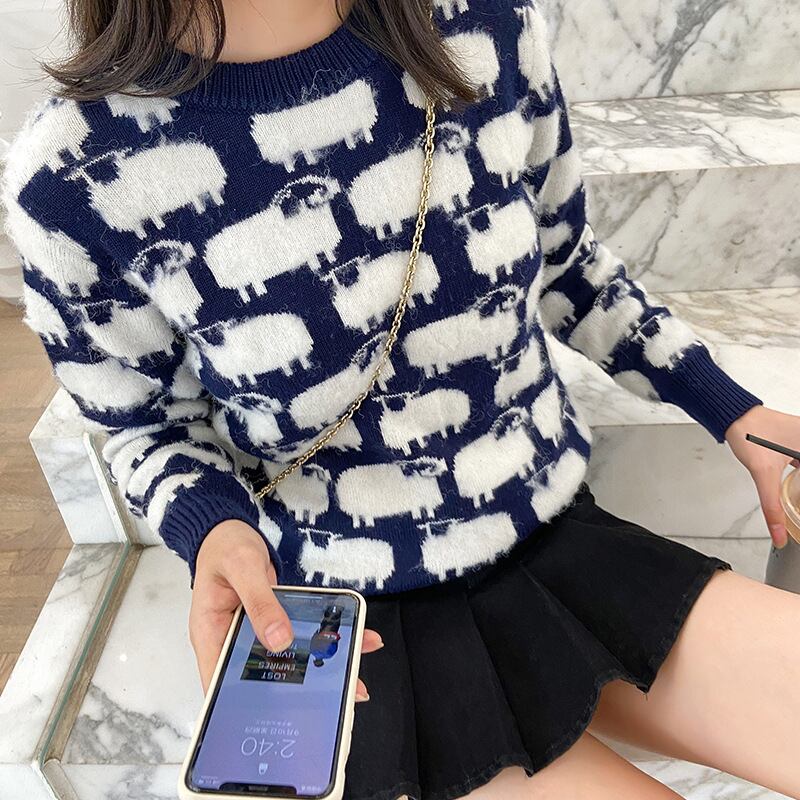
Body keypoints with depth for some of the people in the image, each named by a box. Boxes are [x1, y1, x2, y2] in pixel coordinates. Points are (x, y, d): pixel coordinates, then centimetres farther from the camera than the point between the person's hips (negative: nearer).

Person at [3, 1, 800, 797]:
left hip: (558, 532, 4)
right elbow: (148, 425, 0)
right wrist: (212, 527, -22)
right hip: (365, 619, -3)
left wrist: (731, 410, 6)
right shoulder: (73, 177, -15)